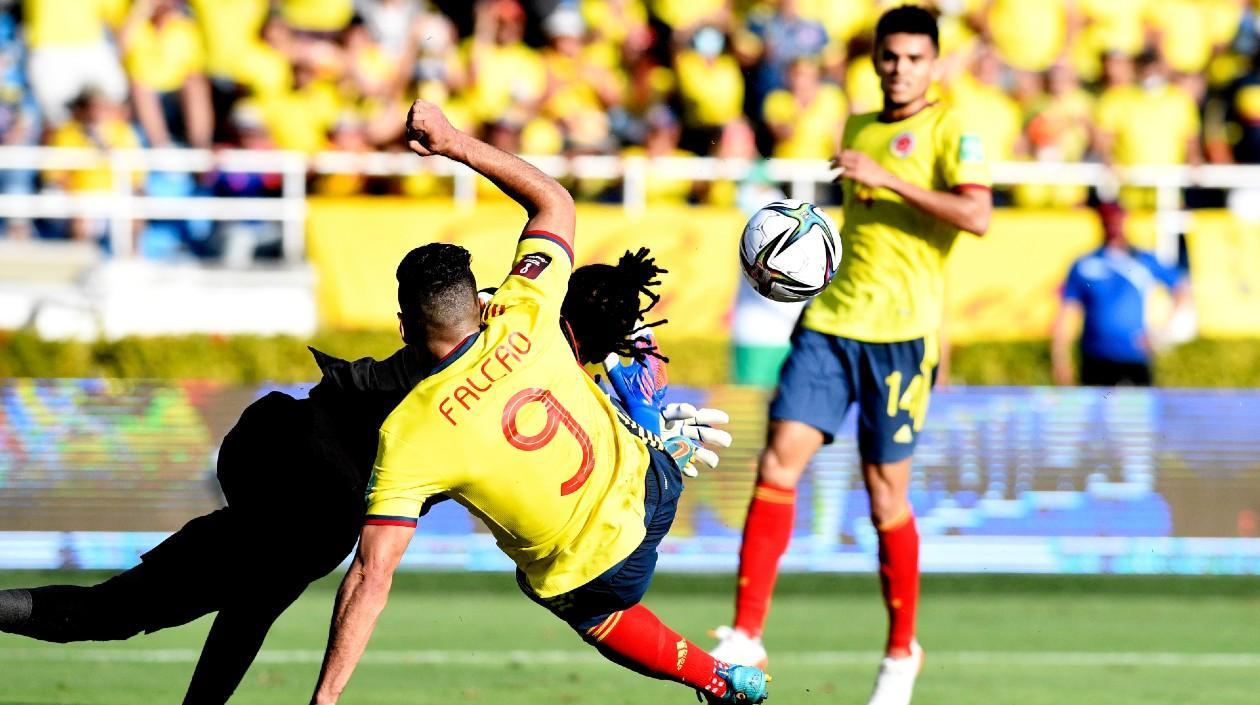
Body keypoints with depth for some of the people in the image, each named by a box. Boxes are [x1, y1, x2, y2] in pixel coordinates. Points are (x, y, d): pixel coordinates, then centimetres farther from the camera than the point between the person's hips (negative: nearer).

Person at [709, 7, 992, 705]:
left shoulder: (949, 131, -3)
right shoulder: (856, 128, 17)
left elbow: (976, 215, -20)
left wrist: (887, 178, -22)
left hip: (900, 333, -5)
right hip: (832, 324, 5)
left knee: (885, 491, -1)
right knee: (778, 461, -9)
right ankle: (746, 634, -8)